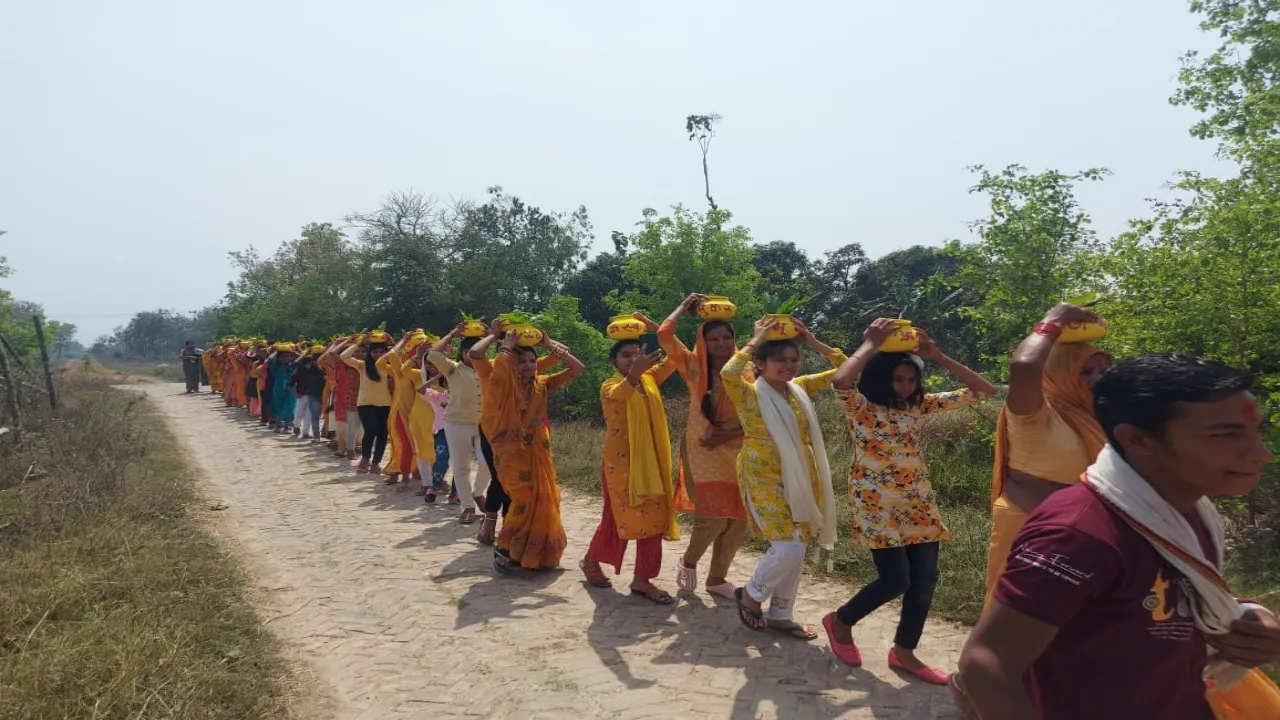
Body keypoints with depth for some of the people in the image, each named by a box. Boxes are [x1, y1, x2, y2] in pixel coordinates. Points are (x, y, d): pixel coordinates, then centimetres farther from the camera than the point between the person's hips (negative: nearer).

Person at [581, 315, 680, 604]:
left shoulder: (650, 379, 7)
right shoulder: (610, 387, -9)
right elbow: (620, 393, -34)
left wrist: (653, 326, -5)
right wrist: (635, 371, -55)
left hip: (650, 460, 6)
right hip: (620, 461, -5)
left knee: (653, 518, 3)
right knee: (615, 517, 3)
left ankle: (642, 579, 10)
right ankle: (591, 561, 26)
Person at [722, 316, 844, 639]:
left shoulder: (800, 388, 5)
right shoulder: (750, 394, -13)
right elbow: (728, 374, -35)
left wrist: (814, 343, -2)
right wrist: (755, 341, -24)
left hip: (800, 480, 7)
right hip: (765, 479, -7)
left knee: (796, 550, 11)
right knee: (788, 549, -13)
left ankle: (781, 614, 28)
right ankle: (750, 594, 14)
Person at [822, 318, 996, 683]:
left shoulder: (919, 405, 6)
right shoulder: (860, 406, -10)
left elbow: (984, 391, 4)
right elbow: (841, 381, -36)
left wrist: (938, 356, -5)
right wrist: (870, 344, -22)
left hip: (918, 501, 6)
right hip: (877, 503, -6)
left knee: (925, 577, 3)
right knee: (895, 579, -8)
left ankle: (904, 651, 22)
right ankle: (840, 622, 19)